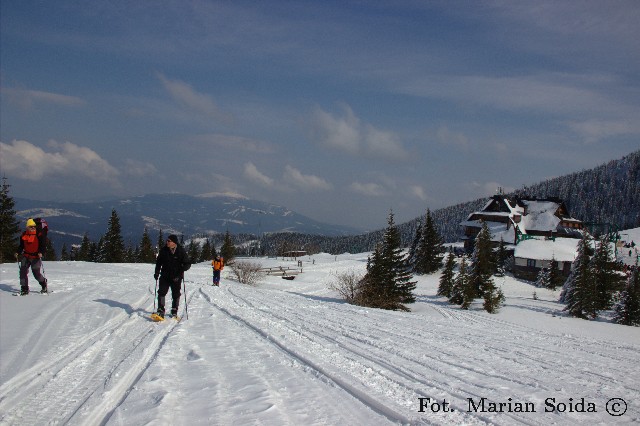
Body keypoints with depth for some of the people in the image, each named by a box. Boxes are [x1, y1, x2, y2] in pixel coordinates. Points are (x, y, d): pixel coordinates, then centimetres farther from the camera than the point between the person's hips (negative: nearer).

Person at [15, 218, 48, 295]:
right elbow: (21, 245, 17)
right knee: (23, 271, -6)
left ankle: (44, 283, 24)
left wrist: (41, 253, -25)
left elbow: (44, 245, -9)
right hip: (26, 257, 4)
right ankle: (24, 289, 2)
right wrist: (18, 253, 2)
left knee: (36, 273, -4)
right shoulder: (23, 235, 8)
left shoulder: (39, 235, -6)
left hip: (36, 257, -4)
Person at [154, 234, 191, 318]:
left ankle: (174, 311, 20)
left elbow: (188, 263, -6)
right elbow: (158, 262, 13)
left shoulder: (181, 251, -9)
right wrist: (157, 272, 8)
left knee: (176, 294, 7)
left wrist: (181, 270, -23)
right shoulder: (164, 250, -1)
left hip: (176, 277, -2)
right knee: (162, 292, -8)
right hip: (165, 276, 2)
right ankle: (160, 310, -3)